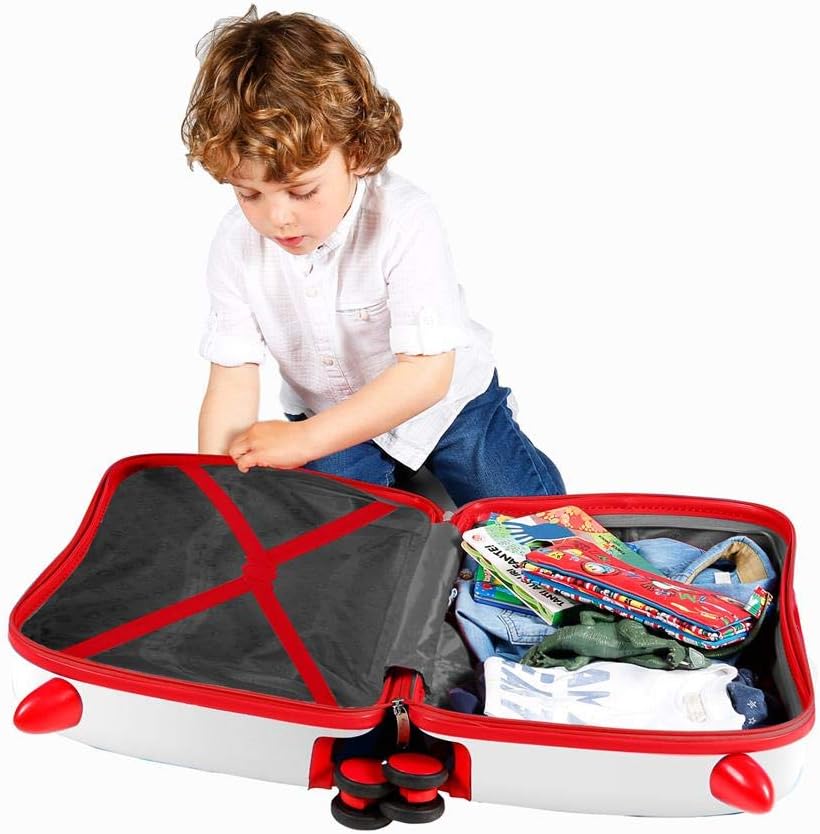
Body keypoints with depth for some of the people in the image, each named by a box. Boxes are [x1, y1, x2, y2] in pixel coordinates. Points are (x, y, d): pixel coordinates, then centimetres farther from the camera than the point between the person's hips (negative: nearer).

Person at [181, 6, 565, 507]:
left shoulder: (404, 219, -30)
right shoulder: (237, 244, -17)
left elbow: (427, 373, -33)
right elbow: (233, 380, -14)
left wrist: (304, 439, -38)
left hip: (444, 399, -2)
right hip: (327, 417, 3)